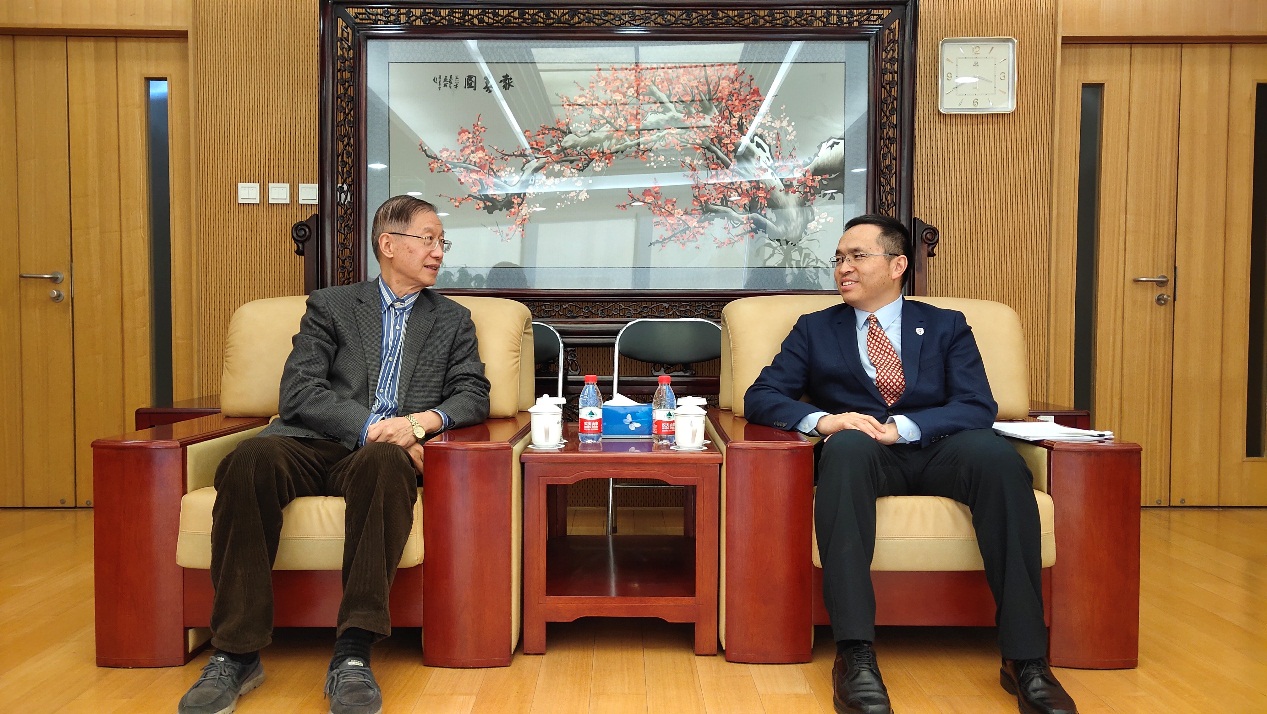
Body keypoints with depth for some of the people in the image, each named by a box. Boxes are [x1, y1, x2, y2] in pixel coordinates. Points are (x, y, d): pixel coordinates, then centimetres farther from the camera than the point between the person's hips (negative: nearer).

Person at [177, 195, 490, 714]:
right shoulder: (332, 305, 17)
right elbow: (298, 393, 2)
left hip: (384, 453, 0)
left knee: (385, 463, -38)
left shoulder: (453, 321, 23)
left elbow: (473, 394, 10)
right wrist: (370, 426, -14)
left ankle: (352, 653, -38)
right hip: (315, 443, 1)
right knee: (250, 460, -33)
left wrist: (423, 420, -12)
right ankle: (236, 652, -26)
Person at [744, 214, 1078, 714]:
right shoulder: (815, 329, 18)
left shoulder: (946, 326, 17)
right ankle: (855, 655, -42)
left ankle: (1025, 659, -29)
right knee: (848, 445, -37)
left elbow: (978, 406, 2)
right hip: (862, 455, 0)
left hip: (939, 450, 1)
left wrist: (901, 427, -17)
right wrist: (820, 419, -16)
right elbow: (760, 397, 6)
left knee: (997, 454, -33)